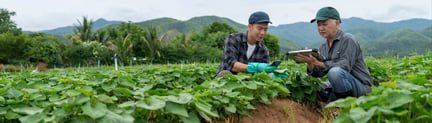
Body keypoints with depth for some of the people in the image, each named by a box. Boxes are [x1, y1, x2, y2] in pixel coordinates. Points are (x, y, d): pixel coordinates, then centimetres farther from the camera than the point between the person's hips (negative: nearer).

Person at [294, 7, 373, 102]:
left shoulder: (347, 40, -11)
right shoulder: (323, 47, 11)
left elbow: (345, 66, -24)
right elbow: (318, 73, 4)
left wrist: (318, 63, -31)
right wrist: (310, 62, -17)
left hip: (361, 86, -8)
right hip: (340, 87, 8)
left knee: (335, 72, -33)